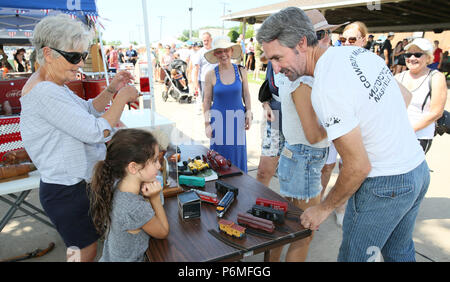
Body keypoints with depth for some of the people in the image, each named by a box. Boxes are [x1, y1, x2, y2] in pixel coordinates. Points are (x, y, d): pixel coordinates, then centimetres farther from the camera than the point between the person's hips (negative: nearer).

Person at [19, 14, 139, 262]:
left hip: (79, 184, 10)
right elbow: (96, 132, -30)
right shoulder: (43, 92, -27)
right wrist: (122, 97, -18)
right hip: (67, 192, -10)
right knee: (86, 251, 9)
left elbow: (87, 112, 17)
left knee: (84, 248, 24)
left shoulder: (53, 86, 7)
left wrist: (110, 91, 1)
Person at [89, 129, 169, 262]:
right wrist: (155, 198, -15)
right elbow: (163, 232, -14)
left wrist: (145, 194, -13)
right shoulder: (136, 210, -34)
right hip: (128, 258, -7)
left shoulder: (116, 185, -13)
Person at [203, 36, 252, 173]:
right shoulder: (210, 75, -4)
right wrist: (207, 123, -3)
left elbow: (246, 95, 9)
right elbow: (207, 101, 0)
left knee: (238, 155, 9)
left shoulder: (241, 71, 0)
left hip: (237, 119, 1)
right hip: (218, 120, -1)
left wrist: (249, 114, 2)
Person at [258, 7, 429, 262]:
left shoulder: (326, 90, -27)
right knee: (399, 252, 27)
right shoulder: (357, 52, 0)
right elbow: (405, 96, 13)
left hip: (384, 185, -9)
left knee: (353, 256, 9)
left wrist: (324, 209, -10)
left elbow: (359, 166, -23)